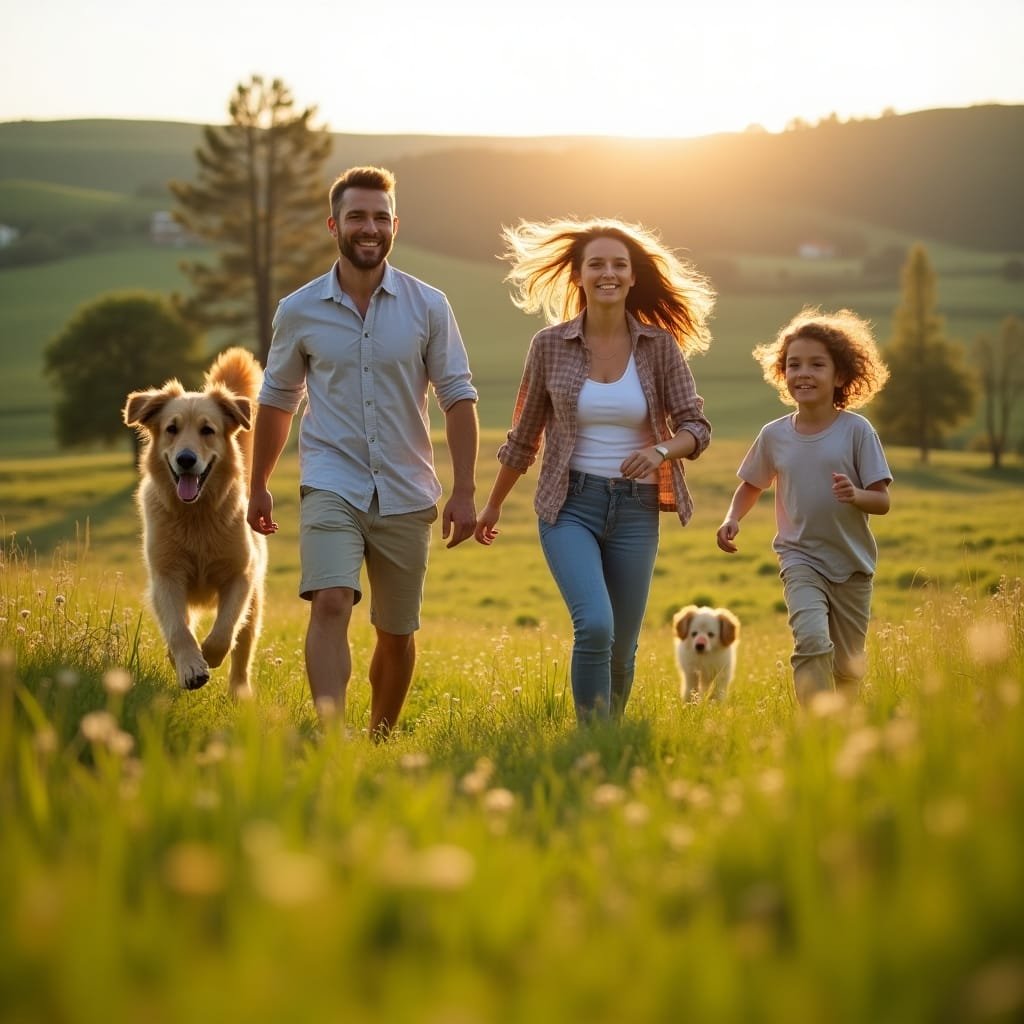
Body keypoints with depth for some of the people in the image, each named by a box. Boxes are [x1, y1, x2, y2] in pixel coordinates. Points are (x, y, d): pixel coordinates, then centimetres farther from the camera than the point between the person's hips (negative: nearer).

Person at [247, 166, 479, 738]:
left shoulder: (428, 306, -1)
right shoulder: (299, 311, 1)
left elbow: (458, 397, 1)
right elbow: (277, 401, 14)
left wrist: (465, 491, -6)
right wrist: (259, 486, 19)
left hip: (406, 496, 1)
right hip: (332, 487, -1)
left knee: (398, 633, 10)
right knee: (331, 604, -23)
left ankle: (381, 740, 29)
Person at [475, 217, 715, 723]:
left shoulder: (660, 345, -1)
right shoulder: (550, 344, -2)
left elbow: (696, 426, 0)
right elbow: (524, 434, 10)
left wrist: (660, 450, -22)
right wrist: (493, 504, 18)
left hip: (635, 508, 2)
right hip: (570, 505, -2)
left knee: (621, 647, 8)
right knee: (594, 625, -22)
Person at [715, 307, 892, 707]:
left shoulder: (857, 430, -8)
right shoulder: (774, 435, -1)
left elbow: (882, 501, -7)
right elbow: (751, 485, 16)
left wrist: (855, 495, -28)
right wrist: (732, 518, -2)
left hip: (852, 563, 0)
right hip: (800, 558, 0)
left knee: (848, 667, 11)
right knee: (812, 640, -26)